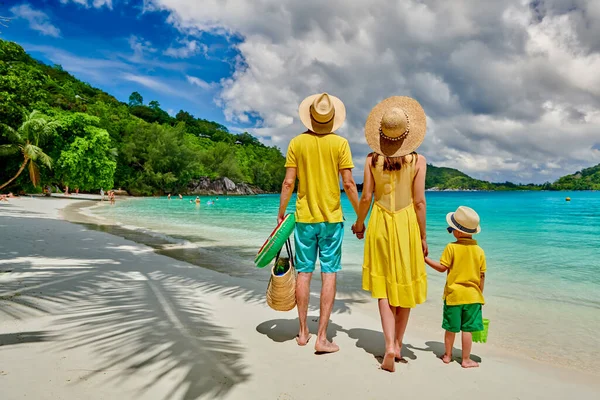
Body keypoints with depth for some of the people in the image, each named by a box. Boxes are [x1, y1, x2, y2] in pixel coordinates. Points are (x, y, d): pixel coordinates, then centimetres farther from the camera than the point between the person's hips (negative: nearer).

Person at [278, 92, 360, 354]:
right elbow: (349, 184, -7)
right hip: (332, 218, -1)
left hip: (304, 217, 2)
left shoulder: (297, 143, 0)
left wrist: (281, 214, 8)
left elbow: (288, 183, -3)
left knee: (304, 273, 11)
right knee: (329, 275, 3)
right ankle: (322, 338, 6)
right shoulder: (340, 143, -4)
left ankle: (303, 332, 22)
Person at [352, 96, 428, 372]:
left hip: (380, 222, 1)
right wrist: (423, 236, 2)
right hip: (406, 222, 0)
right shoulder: (418, 160, -7)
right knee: (405, 283, 13)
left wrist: (359, 223, 13)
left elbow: (365, 197, -4)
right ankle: (398, 343, 25)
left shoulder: (372, 159, -4)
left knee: (384, 284, 8)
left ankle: (390, 346, -2)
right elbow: (419, 201, -8)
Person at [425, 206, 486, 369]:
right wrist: (480, 295, 12)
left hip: (453, 295, -1)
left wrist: (425, 259, 0)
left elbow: (442, 267, -10)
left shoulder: (451, 247, -12)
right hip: (472, 296, 1)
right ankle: (466, 360, 15)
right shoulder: (480, 251, -3)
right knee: (467, 329, 7)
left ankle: (448, 355, 26)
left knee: (451, 328, 11)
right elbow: (482, 276, 1)